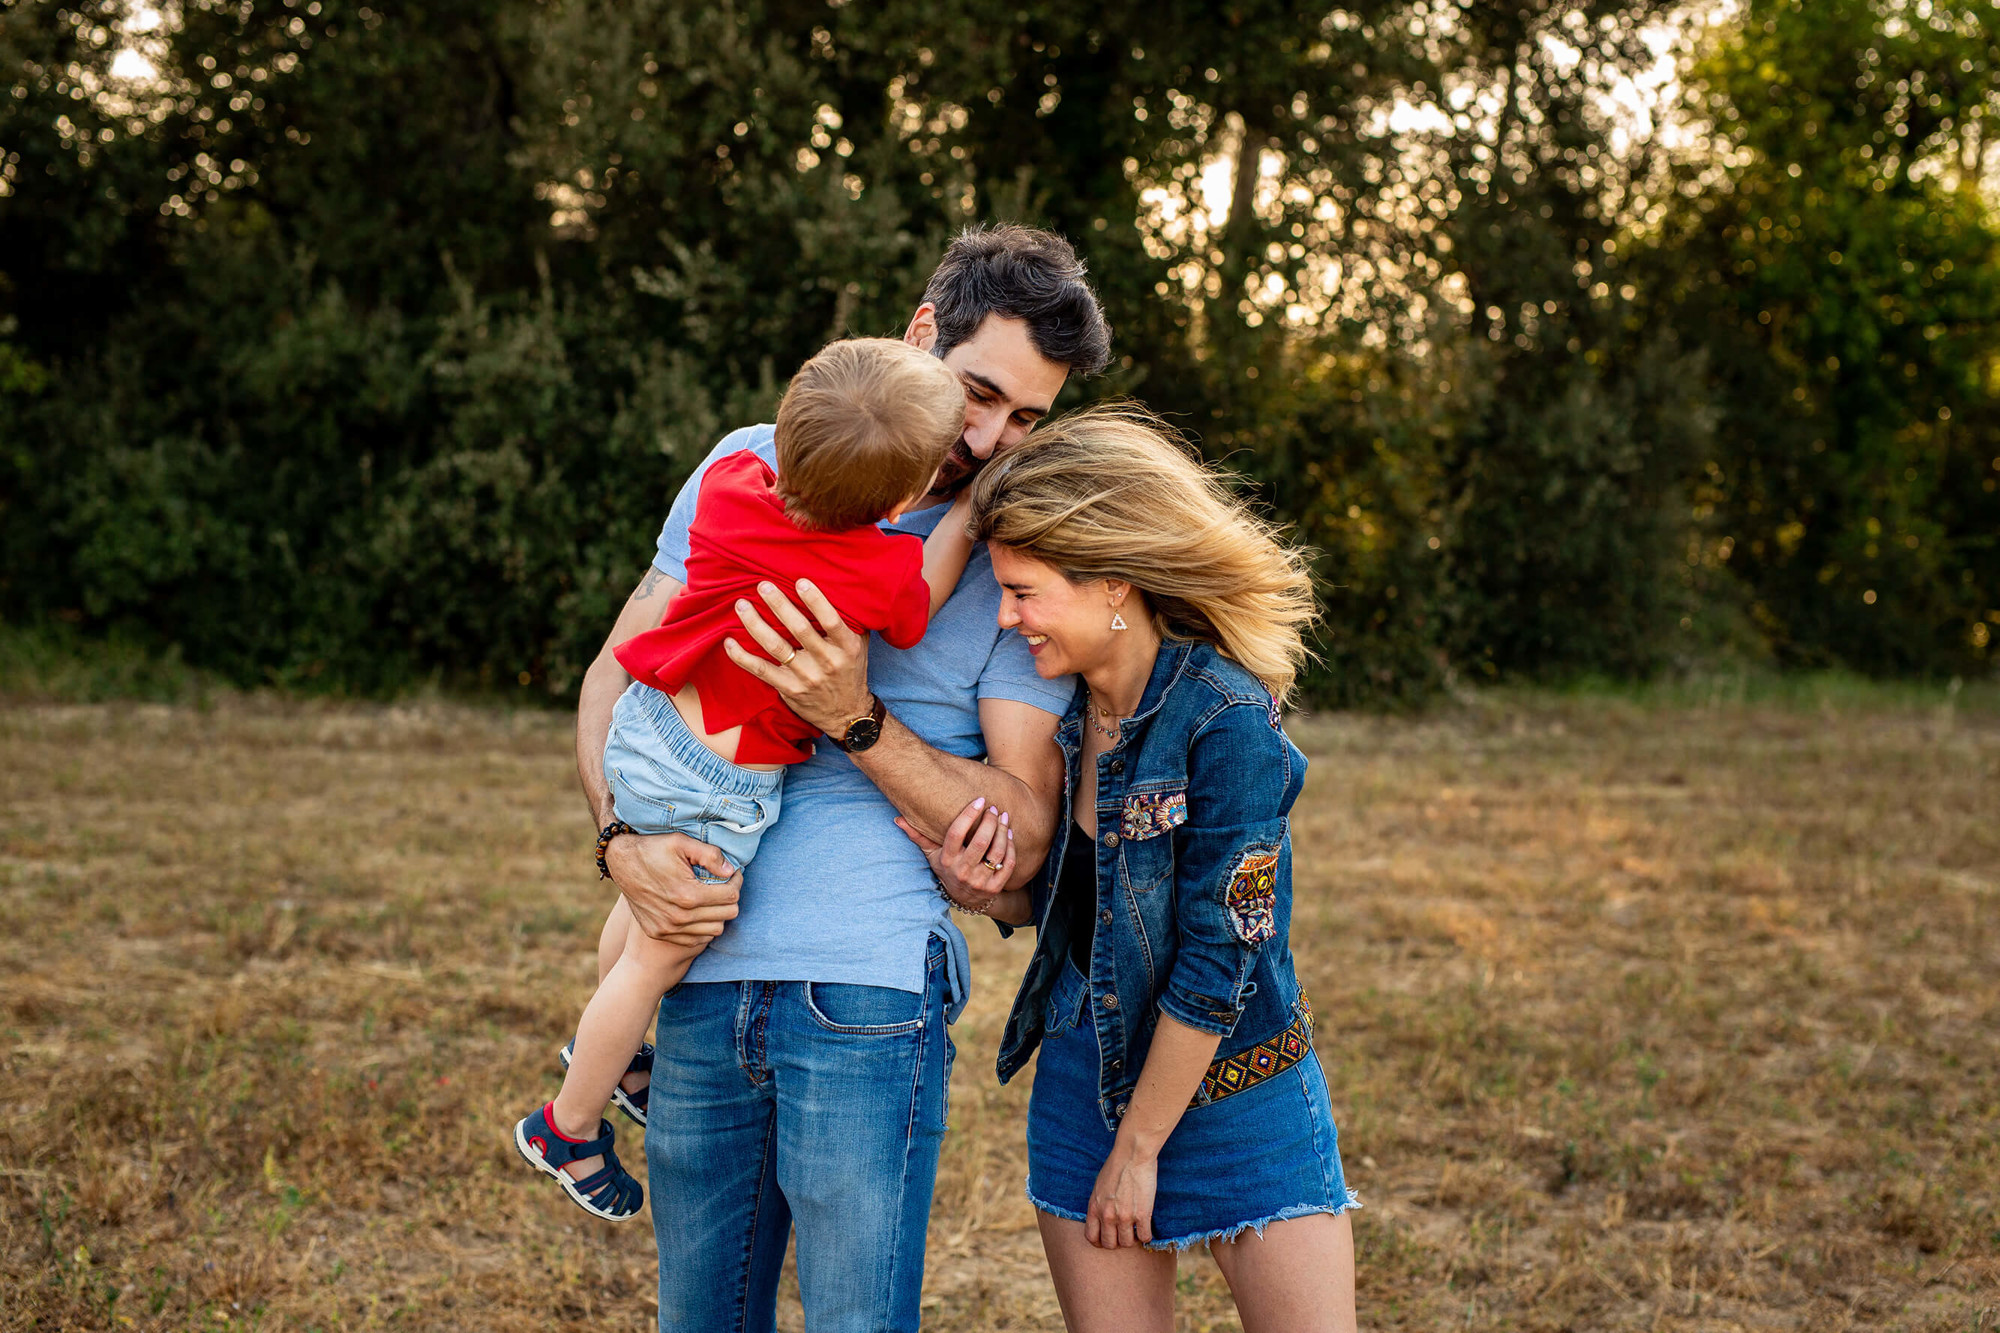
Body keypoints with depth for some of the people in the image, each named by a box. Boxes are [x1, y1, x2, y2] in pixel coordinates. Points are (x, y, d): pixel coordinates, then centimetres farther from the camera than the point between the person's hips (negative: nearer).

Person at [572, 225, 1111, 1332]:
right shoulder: (753, 469, 9)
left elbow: (1023, 839, -4)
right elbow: (618, 670, 11)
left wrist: (855, 719, -17)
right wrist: (623, 838, -7)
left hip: (866, 990, -3)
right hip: (701, 975, 3)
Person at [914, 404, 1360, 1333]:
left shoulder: (1227, 722, -21)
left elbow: (1215, 960, -20)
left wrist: (1139, 1148, -13)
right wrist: (988, 894, -13)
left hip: (1235, 1095, -5)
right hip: (1084, 1075, 5)